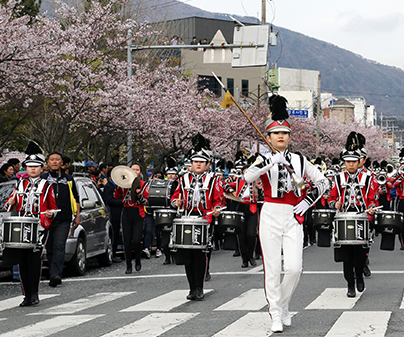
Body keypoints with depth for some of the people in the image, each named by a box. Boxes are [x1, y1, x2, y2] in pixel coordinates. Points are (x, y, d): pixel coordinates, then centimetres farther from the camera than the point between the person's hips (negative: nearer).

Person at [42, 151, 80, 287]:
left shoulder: (69, 180, 14)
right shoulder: (43, 179, 10)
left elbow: (76, 199, 20)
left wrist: (77, 216, 14)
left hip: (63, 221, -1)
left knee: (59, 246, -15)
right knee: (50, 249, 4)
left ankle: (55, 274, -27)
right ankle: (53, 276, 14)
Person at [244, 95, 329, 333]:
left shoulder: (300, 160, 11)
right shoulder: (264, 160, 3)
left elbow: (323, 182, 16)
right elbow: (248, 177, -18)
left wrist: (308, 201, 1)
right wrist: (270, 162, -32)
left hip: (293, 218, 2)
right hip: (270, 217, -2)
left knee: (294, 268, -8)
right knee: (273, 268, -2)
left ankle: (284, 305, 17)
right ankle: (276, 316, 7)